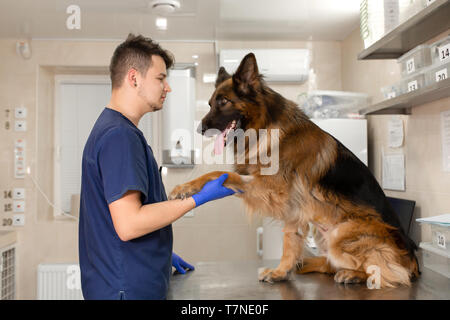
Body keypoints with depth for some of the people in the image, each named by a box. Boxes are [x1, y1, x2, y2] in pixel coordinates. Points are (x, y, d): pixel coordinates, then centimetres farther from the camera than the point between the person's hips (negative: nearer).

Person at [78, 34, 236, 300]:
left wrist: (162, 253, 18)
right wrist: (200, 198, -20)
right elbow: (128, 224, -26)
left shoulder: (111, 128, 12)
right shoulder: (120, 135, -21)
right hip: (128, 288, -10)